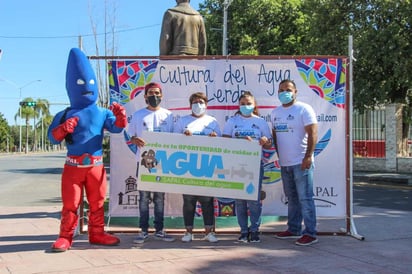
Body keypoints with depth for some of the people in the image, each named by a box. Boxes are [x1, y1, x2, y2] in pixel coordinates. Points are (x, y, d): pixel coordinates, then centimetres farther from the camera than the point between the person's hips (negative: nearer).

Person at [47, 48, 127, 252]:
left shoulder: (102, 113, 8)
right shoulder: (65, 115, 1)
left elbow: (116, 128, -5)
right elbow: (52, 137, -4)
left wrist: (120, 116, -24)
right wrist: (63, 129, -23)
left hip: (96, 165, 3)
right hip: (73, 165, -2)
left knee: (97, 202, 9)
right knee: (70, 203, 1)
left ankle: (96, 233, 20)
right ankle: (65, 236, 9)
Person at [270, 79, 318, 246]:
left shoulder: (304, 109, -7)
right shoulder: (275, 113, 13)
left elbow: (312, 134, -13)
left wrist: (308, 157, -20)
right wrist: (279, 154, 12)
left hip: (301, 162, -7)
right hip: (284, 163, 7)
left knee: (305, 199, -5)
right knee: (292, 198, 15)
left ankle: (310, 233, 1)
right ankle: (294, 229, 25)